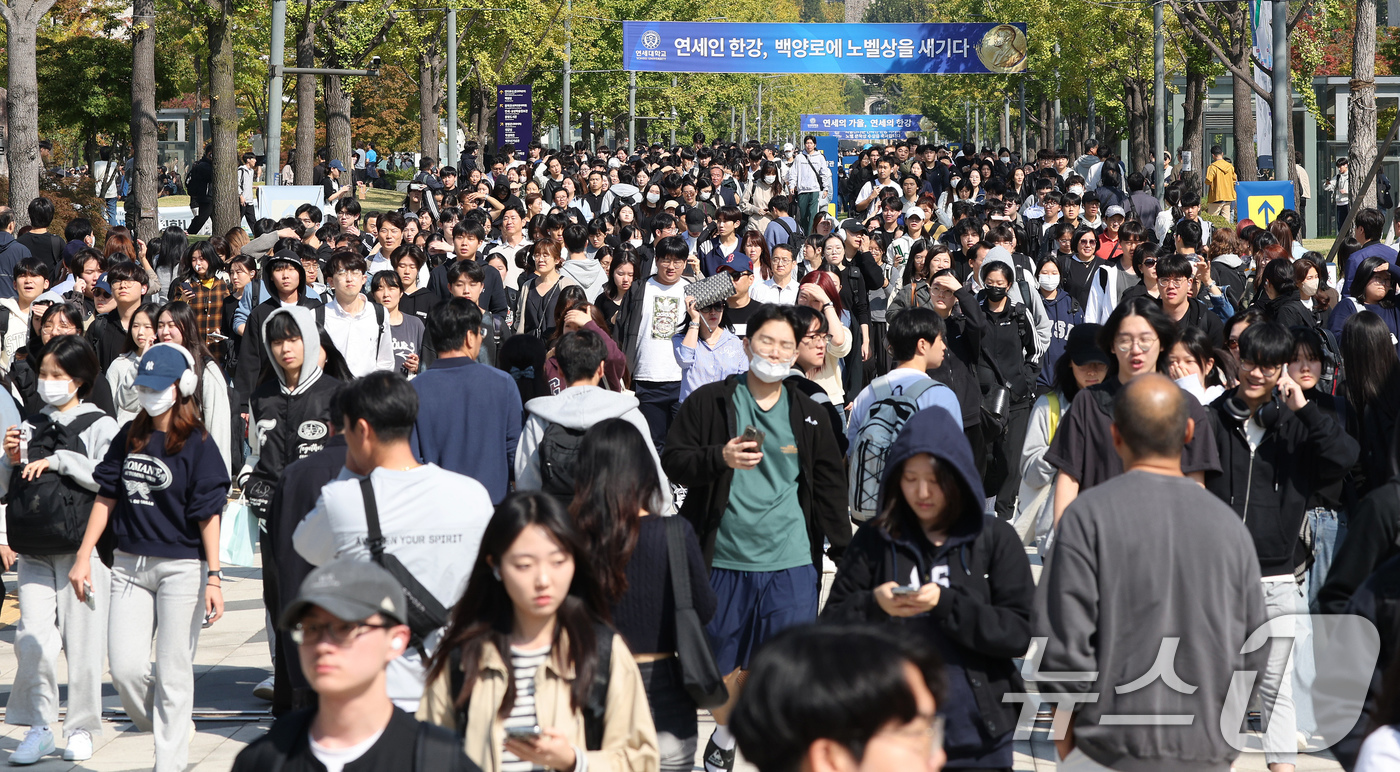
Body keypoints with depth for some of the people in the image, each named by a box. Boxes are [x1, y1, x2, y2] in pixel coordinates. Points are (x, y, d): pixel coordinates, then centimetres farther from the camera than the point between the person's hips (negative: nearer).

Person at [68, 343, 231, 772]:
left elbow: (208, 515, -9)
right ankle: (175, 728, 24)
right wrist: (84, 556, 10)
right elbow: (106, 498, 13)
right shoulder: (129, 438, 8)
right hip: (130, 564, 5)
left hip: (182, 567, -5)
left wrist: (214, 576, -13)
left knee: (173, 672, 0)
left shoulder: (196, 444, -7)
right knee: (125, 668, -1)